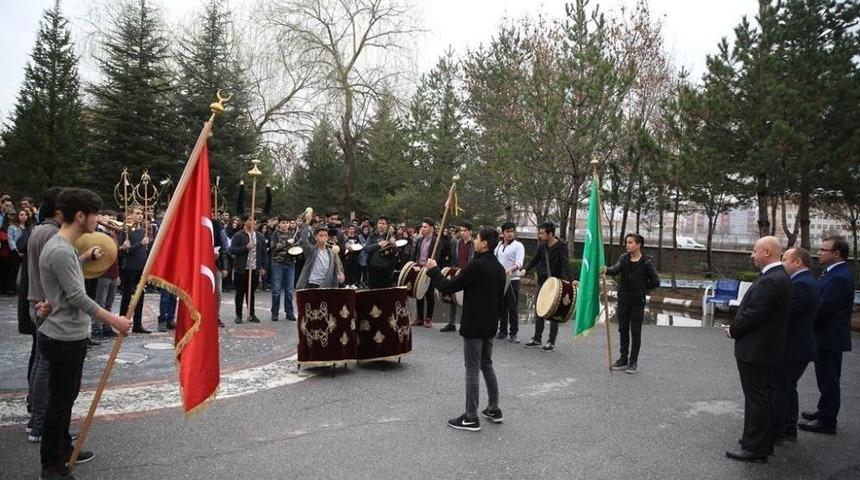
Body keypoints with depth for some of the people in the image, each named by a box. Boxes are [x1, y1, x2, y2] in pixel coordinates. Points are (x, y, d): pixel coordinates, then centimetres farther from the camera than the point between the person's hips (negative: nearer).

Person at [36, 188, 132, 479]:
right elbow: (77, 298, -23)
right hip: (65, 339, -10)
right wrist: (114, 320, -18)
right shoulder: (60, 251, -23)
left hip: (70, 336, 10)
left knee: (66, 397, 20)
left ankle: (64, 450, 35)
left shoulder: (63, 246, 9)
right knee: (60, 401, 1)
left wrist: (86, 257, 25)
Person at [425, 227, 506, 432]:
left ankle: (471, 418, 4)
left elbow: (449, 287, -17)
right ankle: (494, 409, 25)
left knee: (472, 370, -2)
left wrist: (433, 270, -4)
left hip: (473, 326, -8)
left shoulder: (476, 265, -19)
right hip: (490, 325, 8)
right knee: (487, 365, 19)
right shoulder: (499, 268, 8)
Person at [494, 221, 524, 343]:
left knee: (512, 308, -3)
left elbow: (519, 263, -15)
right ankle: (503, 331, 20)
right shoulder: (499, 245, 14)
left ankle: (513, 333, 3)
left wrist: (510, 269, -33)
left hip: (512, 280, -5)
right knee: (501, 307, 10)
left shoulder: (518, 246, -4)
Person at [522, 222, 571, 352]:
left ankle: (551, 342, 10)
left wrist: (571, 280, -37)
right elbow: (535, 260, 12)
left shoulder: (561, 246, -12)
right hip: (542, 282, 6)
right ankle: (537, 338, 21)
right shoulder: (542, 246, 5)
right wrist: (526, 269, -7)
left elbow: (565, 264, -22)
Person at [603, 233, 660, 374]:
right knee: (623, 330, 10)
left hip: (637, 301, -4)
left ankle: (633, 362, 12)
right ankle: (623, 359, 21)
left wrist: (641, 288, -2)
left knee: (635, 332, 3)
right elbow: (616, 269, -17)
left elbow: (655, 282, -6)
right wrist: (607, 270, -37)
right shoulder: (624, 258, 3)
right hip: (623, 300, 4)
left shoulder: (646, 262, -9)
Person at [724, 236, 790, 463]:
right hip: (766, 348, 10)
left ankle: (755, 448, 8)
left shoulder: (770, 281, -24)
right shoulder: (780, 276, 9)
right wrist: (736, 327, 7)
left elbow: (752, 314, -24)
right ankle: (762, 441, 32)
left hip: (755, 349, -10)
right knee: (761, 396, 20)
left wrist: (732, 330, -8)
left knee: (756, 397, -1)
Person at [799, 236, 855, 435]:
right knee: (827, 379, 21)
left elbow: (823, 309, -25)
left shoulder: (839, 277, -24)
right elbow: (822, 302, 13)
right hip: (828, 336, 10)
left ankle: (827, 421, 11)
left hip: (829, 338, -10)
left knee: (828, 380, 1)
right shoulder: (838, 273, 9)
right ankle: (824, 411, 34)